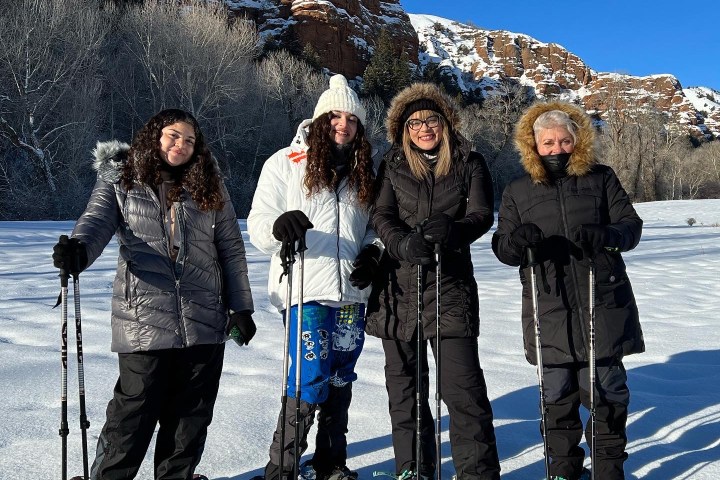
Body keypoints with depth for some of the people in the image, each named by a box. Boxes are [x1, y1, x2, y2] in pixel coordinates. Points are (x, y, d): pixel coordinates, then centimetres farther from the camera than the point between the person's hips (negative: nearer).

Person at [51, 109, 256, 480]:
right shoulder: (120, 180, 6)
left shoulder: (210, 187, 10)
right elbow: (97, 220, -9)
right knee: (133, 417, 0)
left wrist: (240, 307, 7)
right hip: (144, 322, -2)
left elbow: (231, 250, 10)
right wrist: (78, 249, -32)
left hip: (204, 324, 3)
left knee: (191, 418, 12)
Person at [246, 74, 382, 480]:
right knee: (309, 380, -8)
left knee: (340, 380, 12)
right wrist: (280, 226, -26)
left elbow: (374, 226, 21)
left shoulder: (364, 172, 14)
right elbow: (259, 224, -3)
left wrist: (373, 252, 1)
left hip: (352, 293, 5)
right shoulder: (286, 162, 1)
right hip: (304, 292, -4)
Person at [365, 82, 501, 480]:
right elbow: (382, 216, -1)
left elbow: (482, 215, -4)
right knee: (404, 387, 9)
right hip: (399, 287, 2)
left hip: (451, 286, -2)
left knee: (464, 386, -7)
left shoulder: (469, 163, 5)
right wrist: (404, 242, -23)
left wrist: (452, 230, -26)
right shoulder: (392, 165, 8)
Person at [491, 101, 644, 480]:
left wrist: (607, 235, -18)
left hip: (603, 305, 0)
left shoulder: (601, 179, 7)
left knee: (606, 388, 7)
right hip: (549, 310, 0)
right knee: (558, 392, 8)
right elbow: (502, 247, 4)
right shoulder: (518, 191, 8)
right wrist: (515, 241, -20)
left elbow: (631, 225, 5)